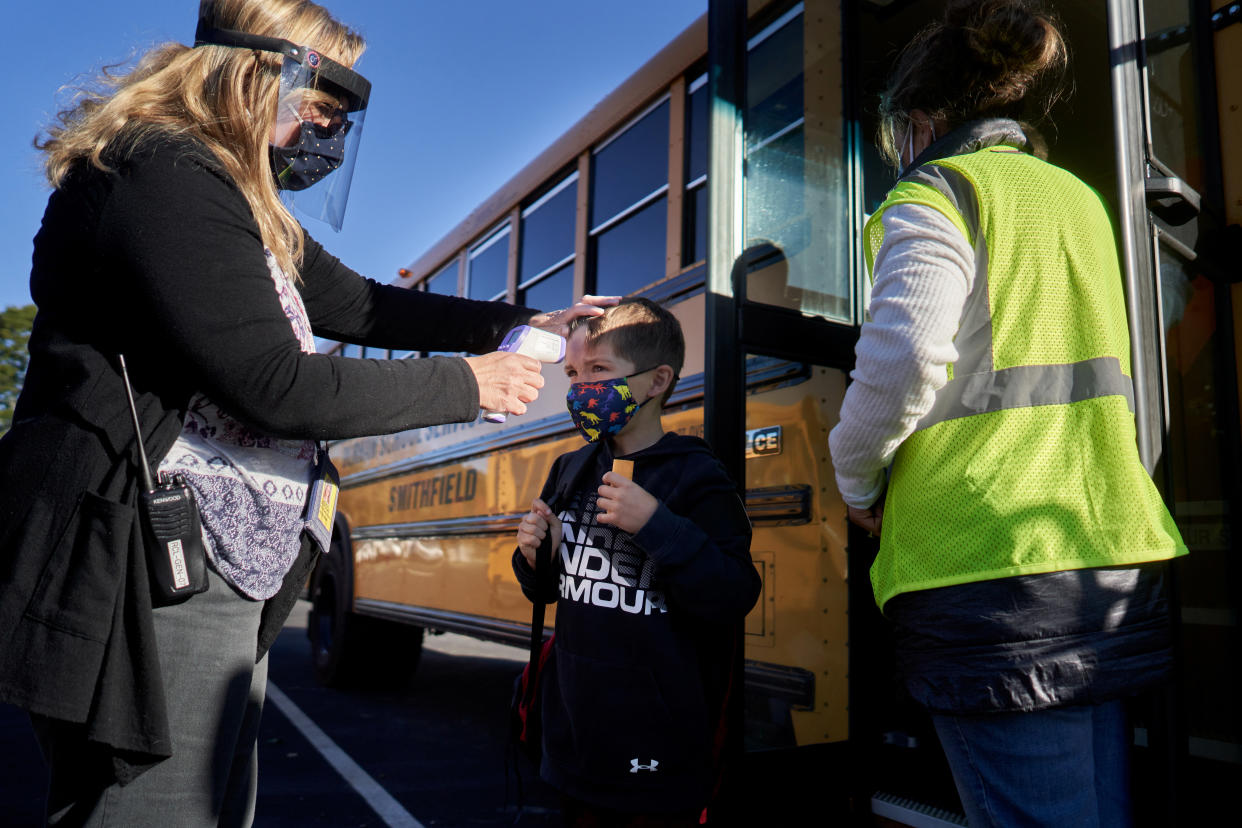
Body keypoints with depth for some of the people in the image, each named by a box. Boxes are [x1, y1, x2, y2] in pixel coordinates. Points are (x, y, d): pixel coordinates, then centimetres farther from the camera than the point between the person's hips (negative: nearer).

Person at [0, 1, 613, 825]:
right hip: (149, 572, -10)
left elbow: (358, 303, 18)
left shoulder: (247, 202, 17)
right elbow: (276, 386, -22)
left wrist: (518, 322, 9)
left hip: (218, 571, 10)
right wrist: (464, 383, -11)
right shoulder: (164, 177, -15)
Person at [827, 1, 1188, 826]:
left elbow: (903, 358, -19)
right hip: (1114, 549, 8)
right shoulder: (1081, 198, 20)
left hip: (988, 559, -8)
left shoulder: (934, 195, -3)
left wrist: (856, 477, -3)